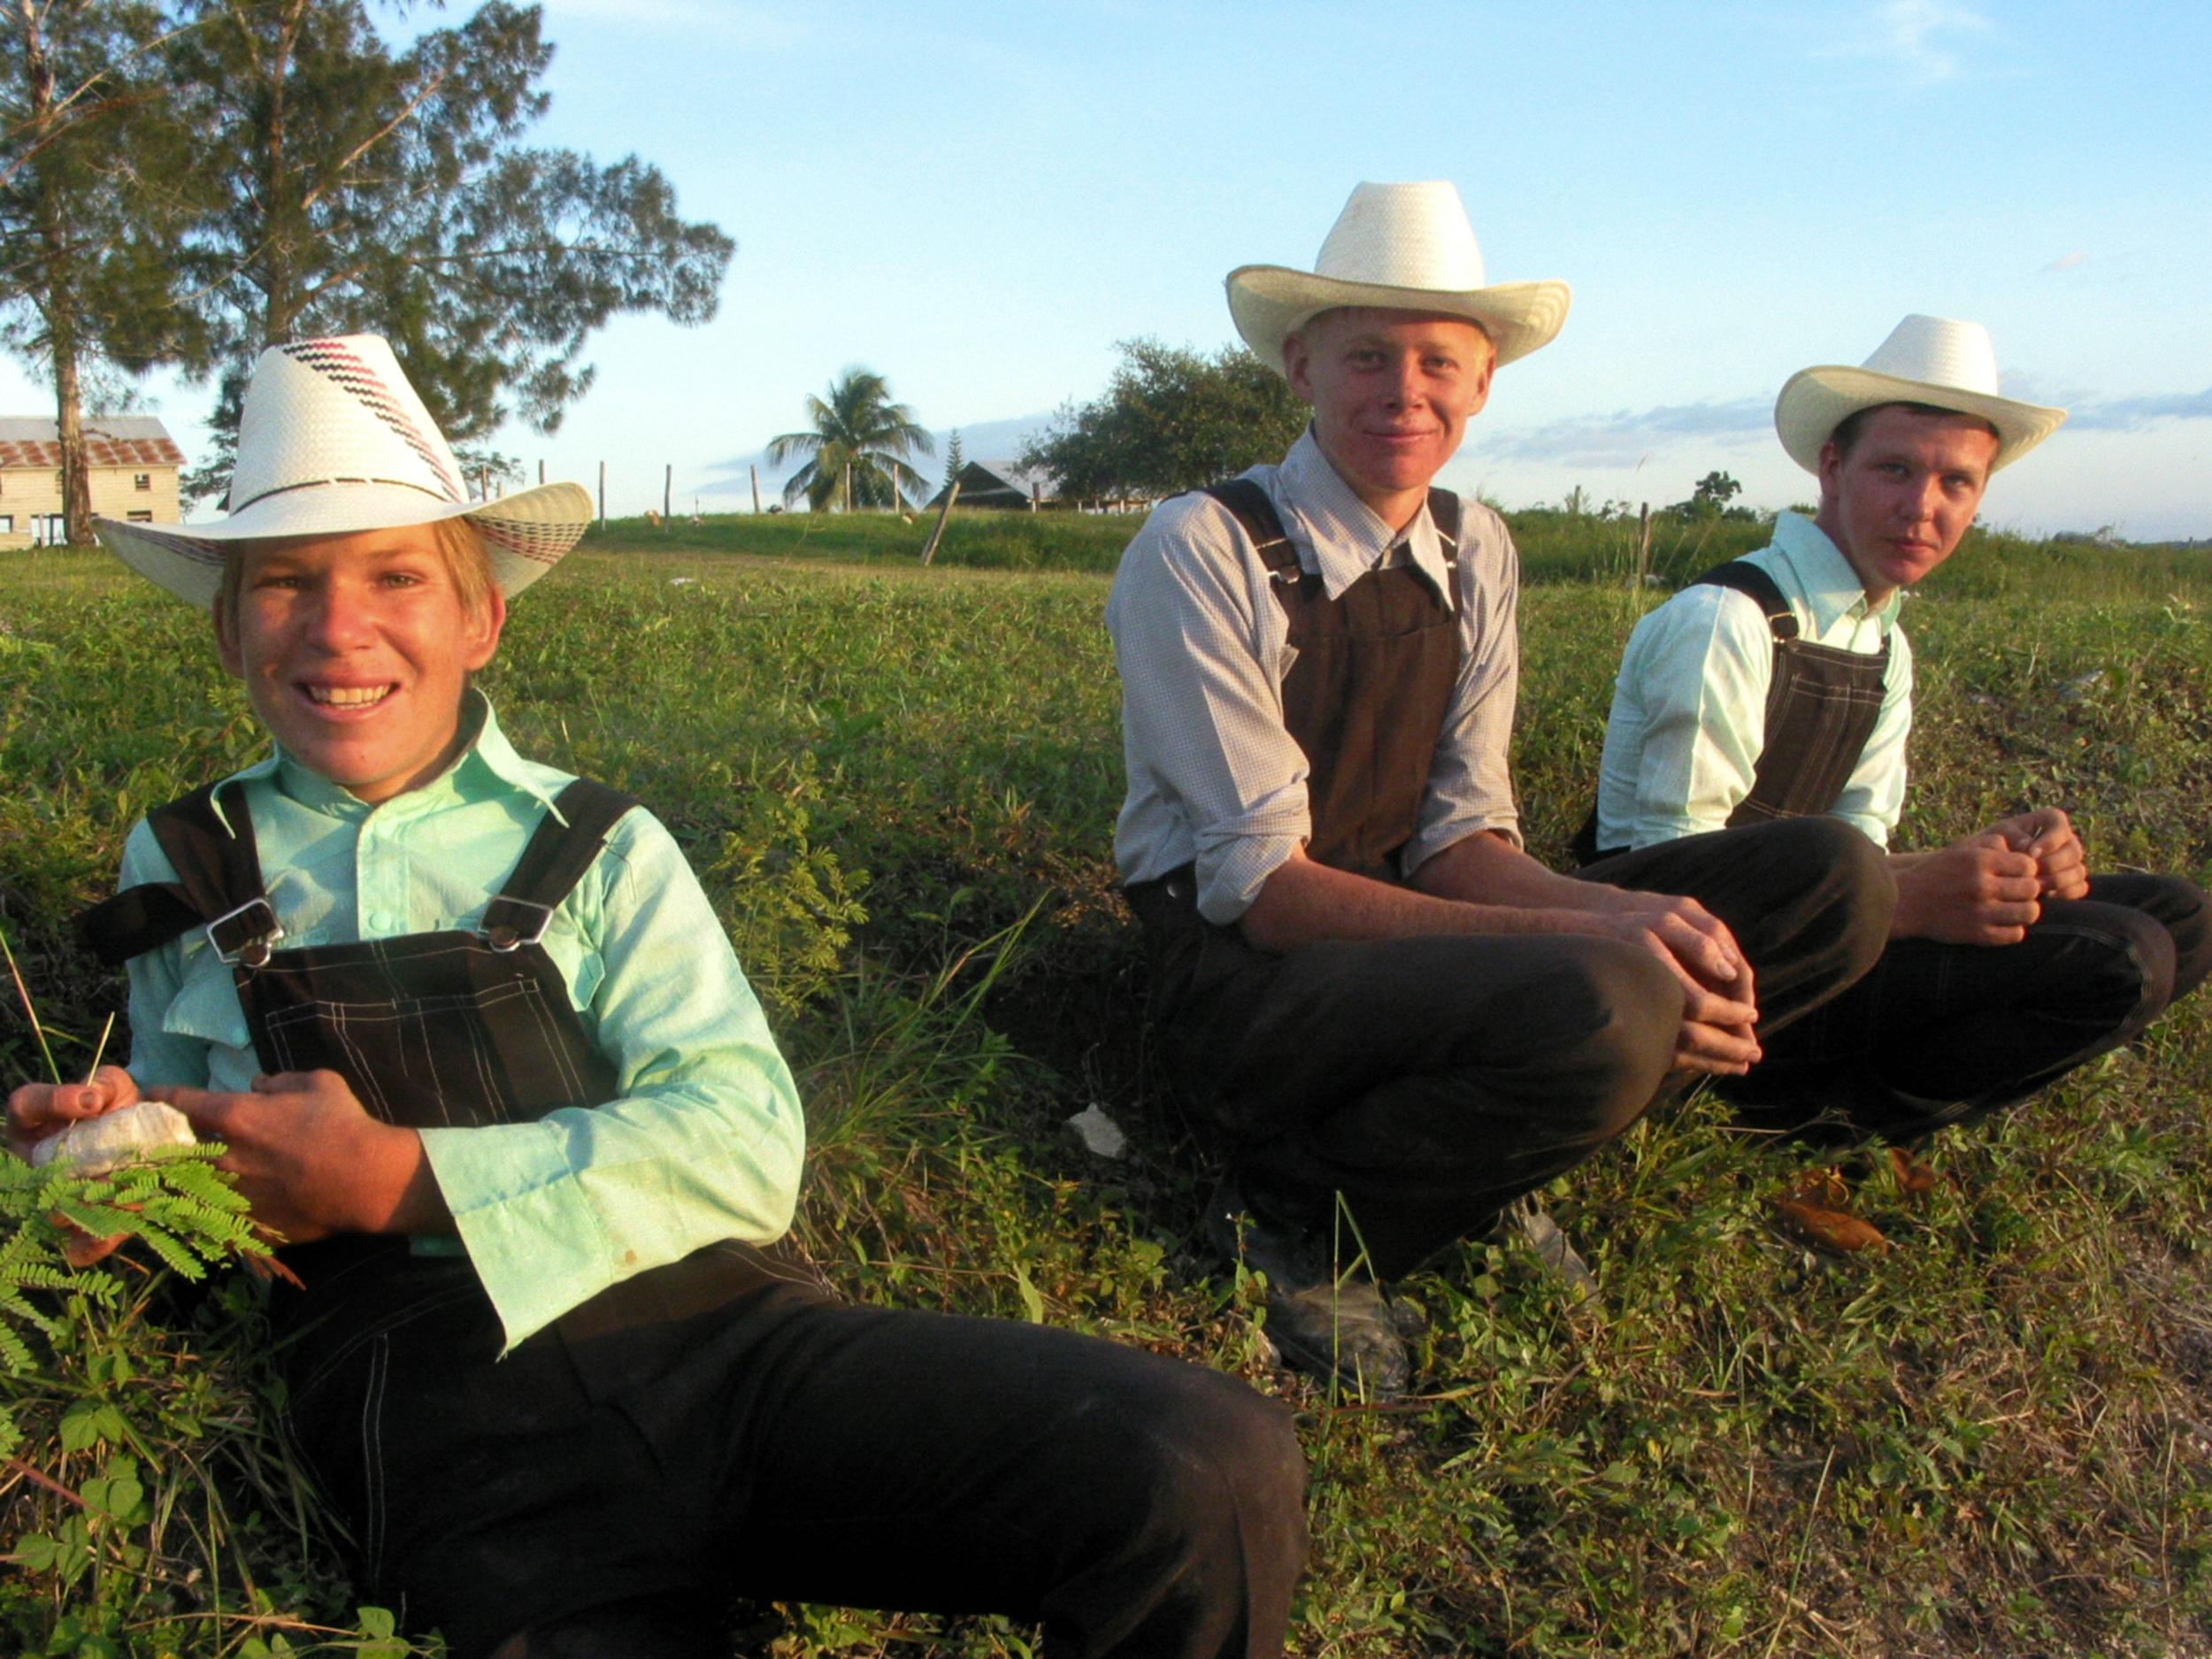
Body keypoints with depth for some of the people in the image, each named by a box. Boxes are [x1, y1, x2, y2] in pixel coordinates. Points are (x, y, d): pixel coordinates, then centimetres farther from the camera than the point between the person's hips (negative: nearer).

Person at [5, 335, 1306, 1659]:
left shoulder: (596, 849, 13)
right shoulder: (179, 871, 19)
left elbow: (747, 1146, -1)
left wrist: (396, 1180, -7)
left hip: (721, 1336, 1)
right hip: (451, 1437, -1)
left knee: (1216, 1475, -24)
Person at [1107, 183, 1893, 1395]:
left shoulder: (1473, 554, 6)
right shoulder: (1200, 552, -14)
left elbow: (1459, 839, 4)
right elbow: (1265, 886, -18)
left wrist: (1622, 910, -18)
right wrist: (1585, 938, -27)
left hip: (1406, 933, 7)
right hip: (1242, 977, -6)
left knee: (1835, 883, -5)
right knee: (1604, 1008, -36)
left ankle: (1484, 1156, -3)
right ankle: (1293, 1211, -9)